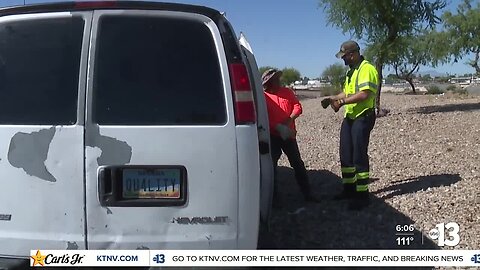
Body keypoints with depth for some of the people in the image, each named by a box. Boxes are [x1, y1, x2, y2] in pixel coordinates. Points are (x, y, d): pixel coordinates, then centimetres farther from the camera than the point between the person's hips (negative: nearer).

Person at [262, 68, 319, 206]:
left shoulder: (287, 92, 9)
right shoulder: (264, 96, -5)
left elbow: (297, 106, 2)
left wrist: (290, 119, -15)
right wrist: (277, 127, -23)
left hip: (289, 135, 4)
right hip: (273, 136, -3)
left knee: (298, 164, 9)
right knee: (272, 166, -1)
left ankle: (307, 193, 19)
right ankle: (274, 197, 10)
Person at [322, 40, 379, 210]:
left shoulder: (367, 69, -14)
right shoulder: (351, 71, 18)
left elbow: (364, 94, -24)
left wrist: (342, 102, -21)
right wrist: (332, 99, 11)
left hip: (363, 118, -10)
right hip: (350, 117, 10)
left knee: (359, 156, -8)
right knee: (345, 154, 13)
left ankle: (362, 195, 0)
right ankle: (349, 189, 25)